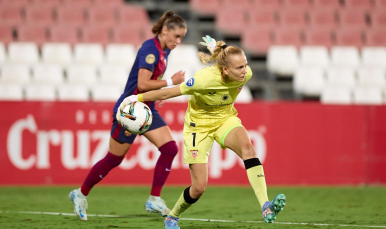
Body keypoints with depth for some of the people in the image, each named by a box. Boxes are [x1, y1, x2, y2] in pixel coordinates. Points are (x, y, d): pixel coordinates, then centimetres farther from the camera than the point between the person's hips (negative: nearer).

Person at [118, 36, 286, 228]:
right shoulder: (205, 79, -35)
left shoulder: (245, 74, -21)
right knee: (199, 187, -3)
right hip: (199, 124, -3)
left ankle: (265, 207, -41)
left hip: (225, 119, 3)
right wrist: (137, 98, -14)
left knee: (247, 146, -32)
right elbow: (167, 93, -21)